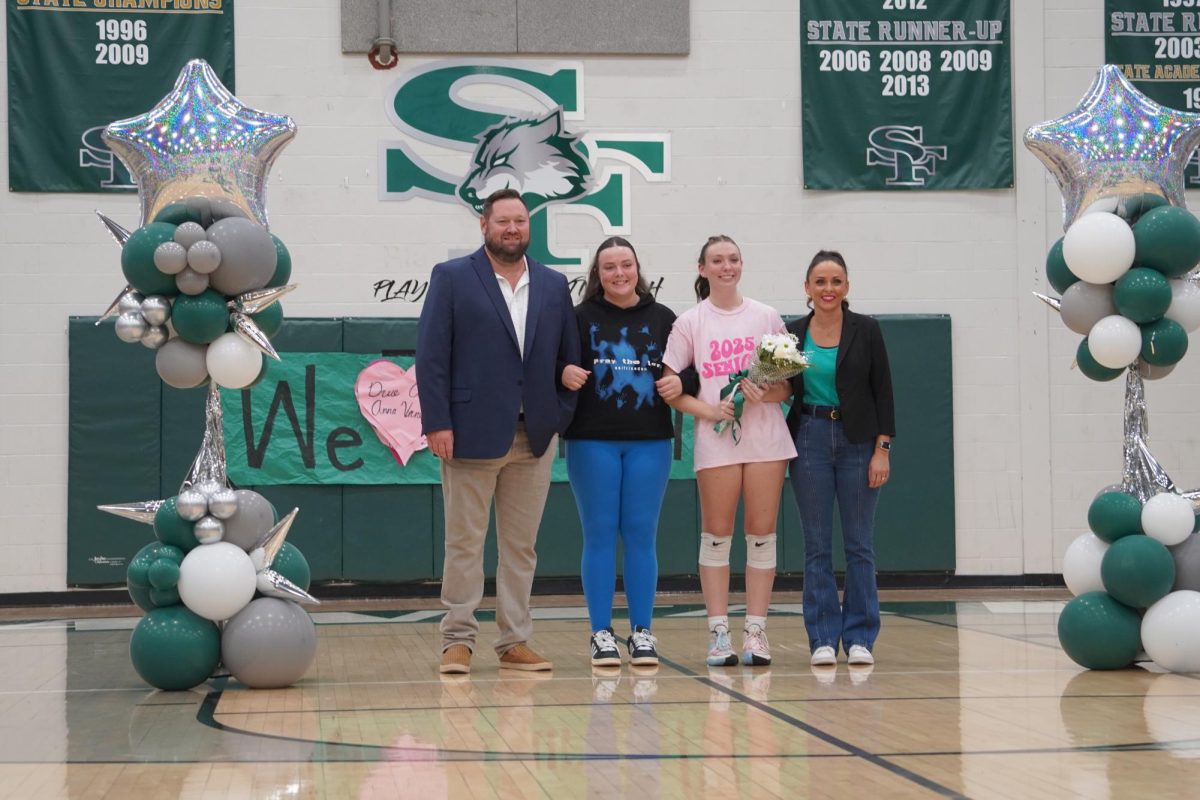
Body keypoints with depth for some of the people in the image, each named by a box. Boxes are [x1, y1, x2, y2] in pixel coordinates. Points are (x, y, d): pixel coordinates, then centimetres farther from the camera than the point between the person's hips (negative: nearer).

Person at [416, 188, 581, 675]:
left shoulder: (553, 285, 12)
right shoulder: (452, 278, 1)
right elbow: (431, 356, -4)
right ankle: (458, 641, 8)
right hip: (472, 434, -4)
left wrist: (561, 416, 2)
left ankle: (515, 642, 14)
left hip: (535, 436, 4)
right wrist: (437, 423, -11)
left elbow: (569, 357, 13)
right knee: (464, 544, 1)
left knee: (521, 545, 8)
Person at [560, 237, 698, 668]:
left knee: (641, 535, 3)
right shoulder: (580, 318, 4)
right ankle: (601, 633, 7)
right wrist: (564, 374, -21)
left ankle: (642, 632, 10)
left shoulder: (663, 319, 8)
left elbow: (691, 371, 11)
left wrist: (680, 383, -10)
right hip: (592, 441, -1)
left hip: (649, 442, 1)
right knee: (599, 534, 1)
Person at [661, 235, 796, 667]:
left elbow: (789, 379, 10)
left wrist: (767, 393, -11)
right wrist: (707, 410, -12)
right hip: (715, 439, -1)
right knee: (716, 535, 2)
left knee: (762, 533, 2)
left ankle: (756, 631, 7)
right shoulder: (690, 323, 4)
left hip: (765, 435, 1)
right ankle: (719, 632, 6)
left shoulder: (766, 317, 8)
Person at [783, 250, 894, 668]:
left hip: (858, 441, -1)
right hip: (810, 440, 1)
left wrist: (882, 449, -7)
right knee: (817, 546, 3)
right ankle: (823, 639, 8)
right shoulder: (793, 334, 3)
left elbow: (883, 392, -1)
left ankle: (859, 637, 9)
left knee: (859, 545, 2)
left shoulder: (866, 331, -1)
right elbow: (785, 390, 11)